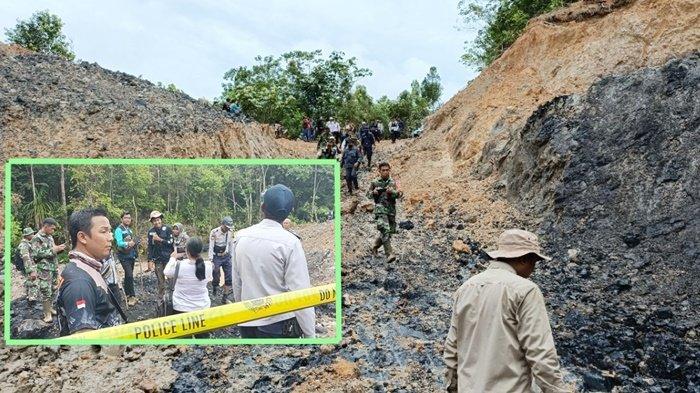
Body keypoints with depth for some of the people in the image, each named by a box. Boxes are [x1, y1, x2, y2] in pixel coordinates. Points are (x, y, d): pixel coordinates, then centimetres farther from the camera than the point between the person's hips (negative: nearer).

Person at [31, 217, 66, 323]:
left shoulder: (50, 237, 13)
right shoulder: (37, 238, -11)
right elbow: (36, 254, -21)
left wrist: (59, 248, 2)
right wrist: (53, 250, -21)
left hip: (54, 268, 8)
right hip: (44, 270, -8)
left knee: (52, 290, 14)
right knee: (45, 291, -6)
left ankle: (49, 308, 26)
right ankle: (47, 314, -1)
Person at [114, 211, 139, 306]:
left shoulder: (129, 229, 14)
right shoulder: (119, 229, -11)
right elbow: (119, 243, -23)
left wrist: (135, 242, 3)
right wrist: (127, 244, -39)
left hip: (131, 255, 8)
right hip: (124, 256, -8)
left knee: (128, 275, 14)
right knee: (129, 275, -15)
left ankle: (127, 295, 22)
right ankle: (132, 296, -11)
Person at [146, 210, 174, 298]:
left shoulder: (167, 229, -2)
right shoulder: (151, 232, 6)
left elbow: (171, 242, -8)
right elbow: (150, 247, 8)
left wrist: (160, 239, -14)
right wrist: (150, 260, 4)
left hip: (168, 258, -2)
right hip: (157, 259, 2)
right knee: (160, 279, 4)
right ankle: (161, 296, 12)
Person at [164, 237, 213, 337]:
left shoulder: (179, 265, -21)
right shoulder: (208, 266, -14)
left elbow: (166, 273, 0)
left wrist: (173, 258, 16)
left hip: (181, 308, -2)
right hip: (203, 308, 2)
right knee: (203, 336, 16)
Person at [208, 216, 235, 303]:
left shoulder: (230, 232, 0)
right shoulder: (214, 232, -15)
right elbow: (211, 247, -14)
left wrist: (232, 257, 9)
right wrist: (211, 261, -16)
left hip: (226, 257, 5)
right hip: (217, 257, -5)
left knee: (229, 278, 1)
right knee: (217, 278, -1)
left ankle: (224, 298, 10)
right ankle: (214, 288, 31)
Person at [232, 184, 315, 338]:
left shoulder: (241, 236, -2)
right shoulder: (290, 243, -16)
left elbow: (237, 282, 6)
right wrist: (310, 334, -10)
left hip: (247, 322, 4)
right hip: (280, 324, -4)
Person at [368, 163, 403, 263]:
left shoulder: (393, 182, 11)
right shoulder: (374, 182, 6)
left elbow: (399, 194, 1)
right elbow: (368, 194, 14)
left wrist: (392, 192, -19)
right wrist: (373, 192, -8)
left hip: (391, 210, 4)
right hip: (380, 208, -4)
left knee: (390, 231, 10)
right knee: (385, 230, -21)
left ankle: (375, 247, 34)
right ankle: (389, 254, -27)